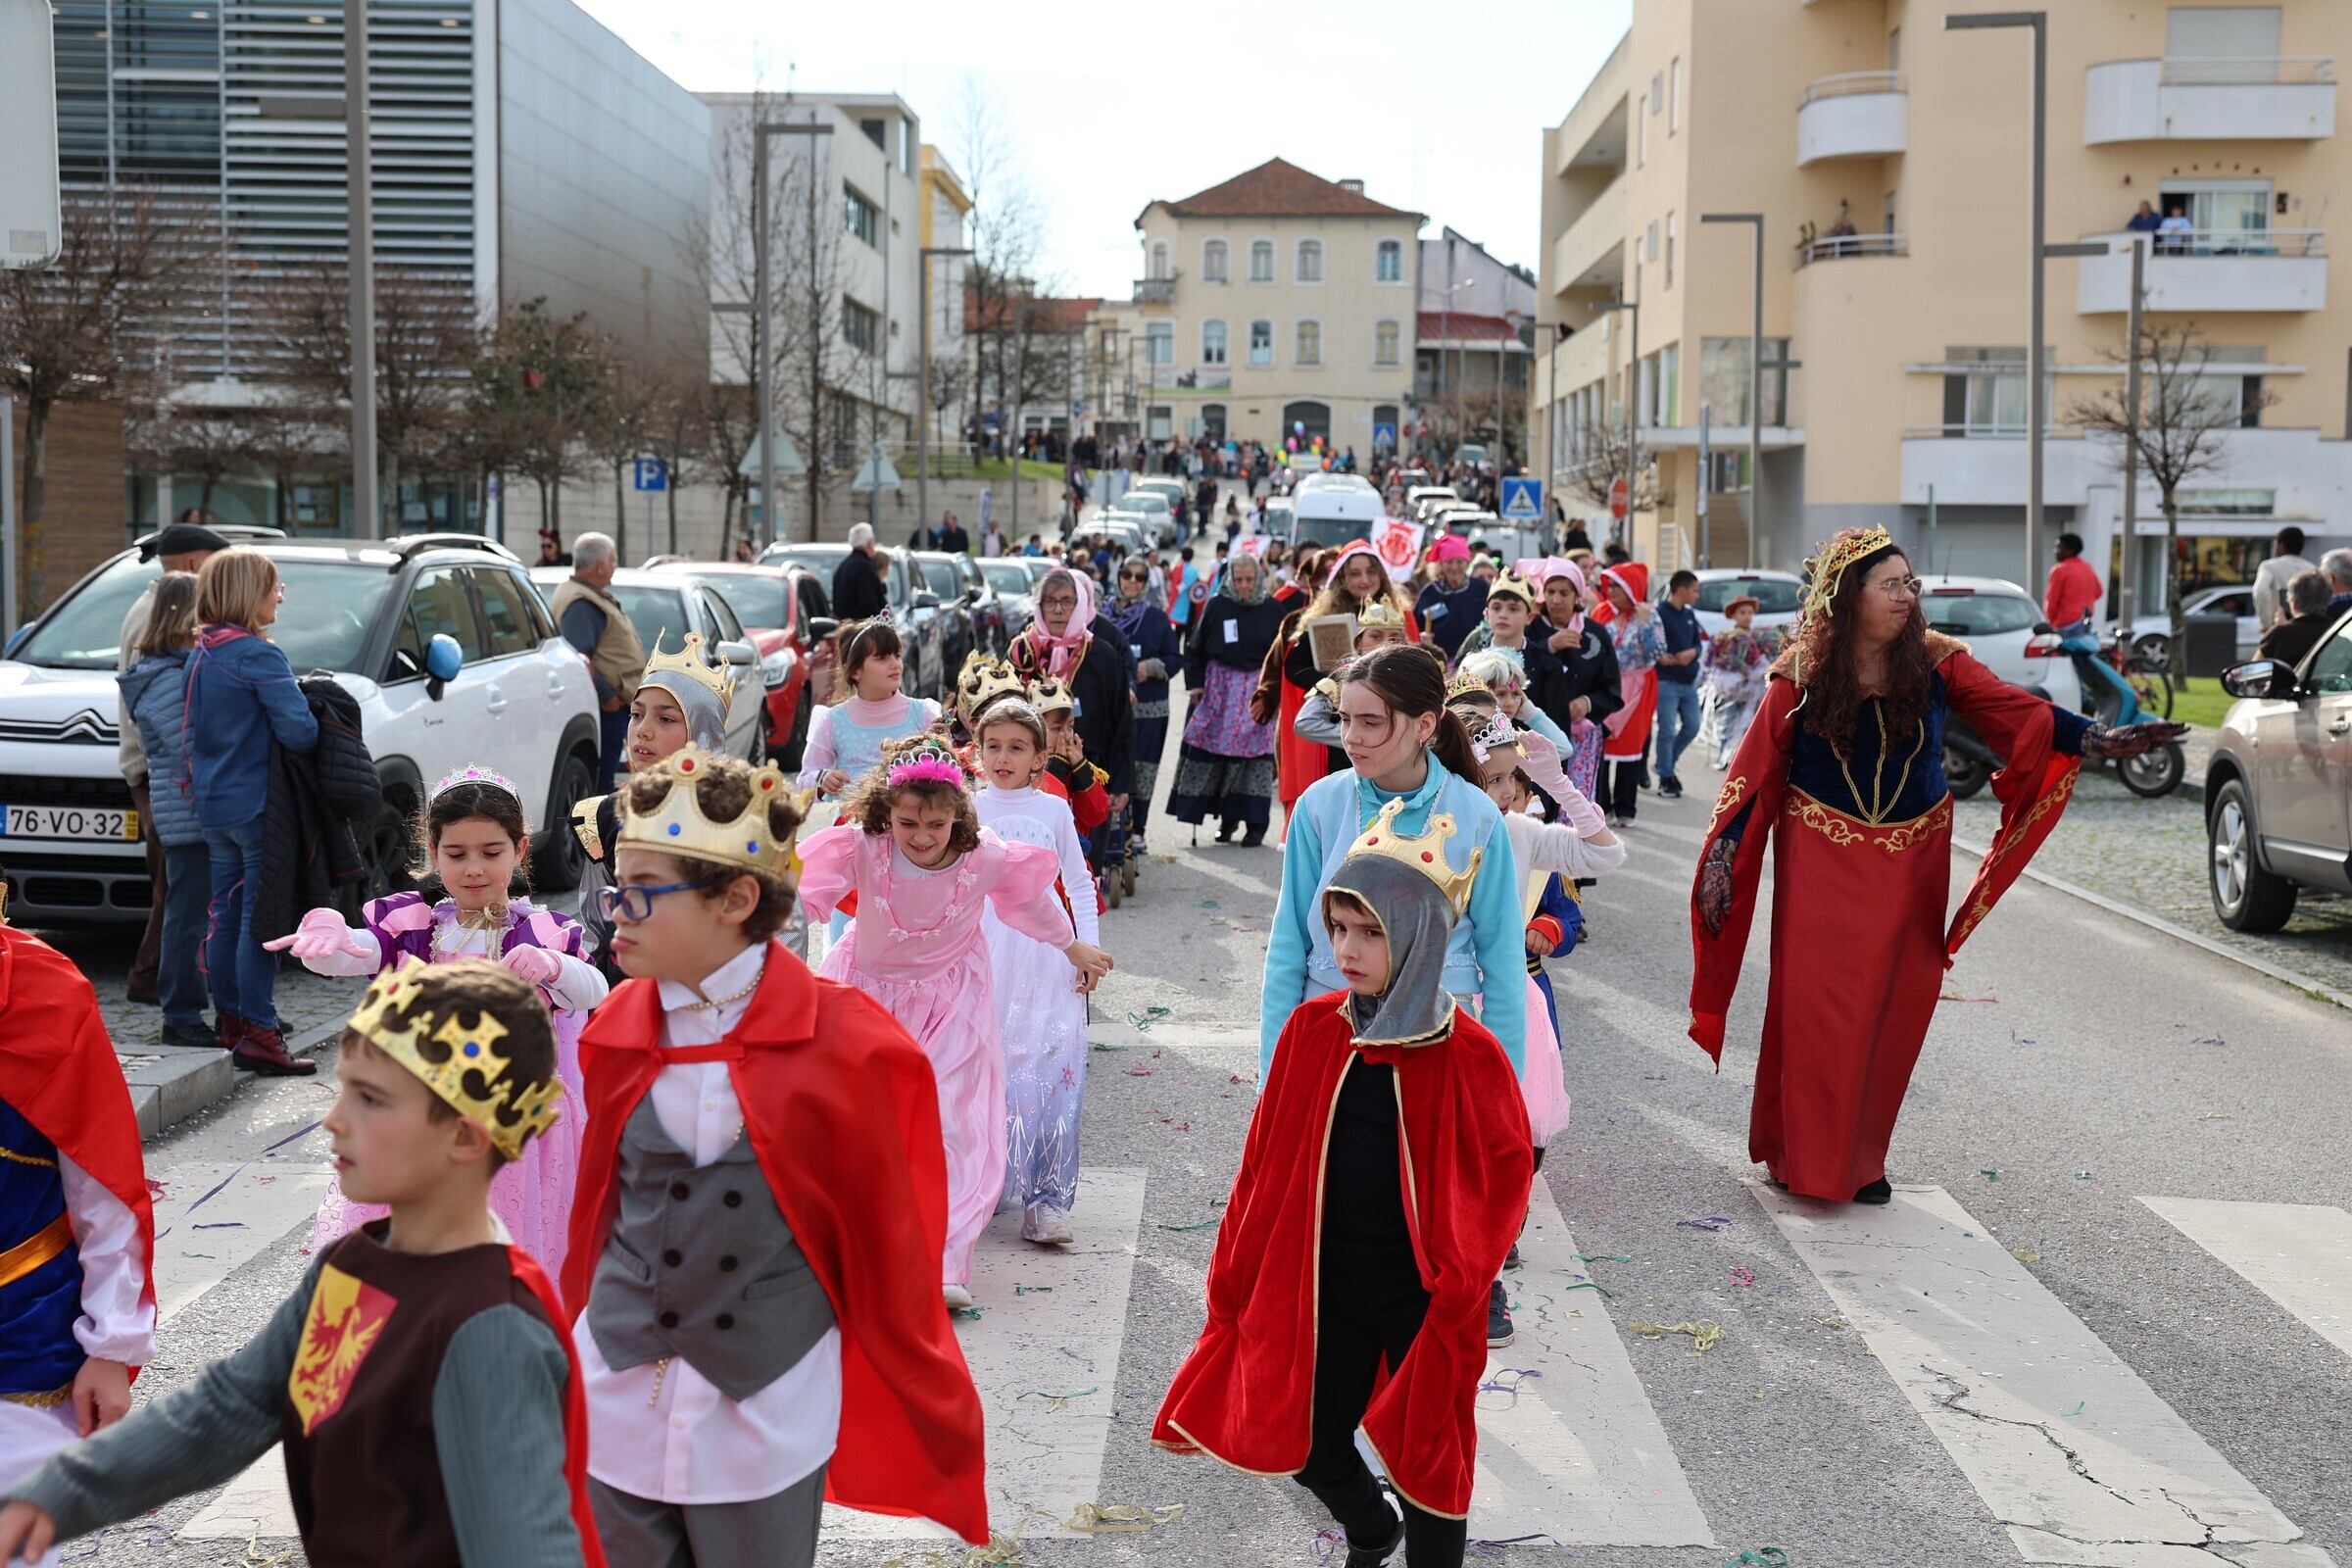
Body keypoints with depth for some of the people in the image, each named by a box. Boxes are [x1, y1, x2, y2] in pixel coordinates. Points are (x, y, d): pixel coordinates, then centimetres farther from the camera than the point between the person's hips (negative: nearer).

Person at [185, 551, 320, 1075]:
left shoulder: (200, 654, 11)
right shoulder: (259, 656, -16)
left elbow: (191, 729, 18)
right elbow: (298, 730, -21)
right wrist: (317, 733, -2)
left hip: (213, 805, 9)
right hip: (258, 805, -9)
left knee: (226, 913, 15)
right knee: (261, 917, -5)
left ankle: (229, 1021, 22)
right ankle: (258, 1033, -4)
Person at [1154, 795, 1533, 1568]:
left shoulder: (1470, 1056, -15)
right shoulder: (1310, 1029, -6)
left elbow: (1503, 1178, -8)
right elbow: (1265, 1164, 1)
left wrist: (1457, 1291, -14)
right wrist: (1233, 1281, 2)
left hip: (1419, 1299, -3)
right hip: (1323, 1287, 4)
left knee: (1427, 1465, 7)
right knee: (1309, 1448, 14)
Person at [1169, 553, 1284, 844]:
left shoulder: (1273, 610, 1)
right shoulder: (1216, 607, 1)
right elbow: (1196, 649, 6)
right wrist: (1195, 683, -1)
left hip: (1257, 690, -1)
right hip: (1218, 687, 1)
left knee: (1255, 752, -4)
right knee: (1214, 750, 0)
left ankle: (1255, 822, 2)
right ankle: (1227, 818, 10)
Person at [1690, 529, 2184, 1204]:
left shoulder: (1936, 662, 0)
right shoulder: (1803, 672, -6)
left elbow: (2016, 710, -9)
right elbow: (1756, 767, -6)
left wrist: (2098, 739, -24)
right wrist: (1721, 856, -11)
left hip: (1911, 863, 3)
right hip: (1821, 862, -3)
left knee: (1893, 1011, 6)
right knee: (1815, 1008, -5)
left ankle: (1861, 1160, 20)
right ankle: (1804, 1156, 9)